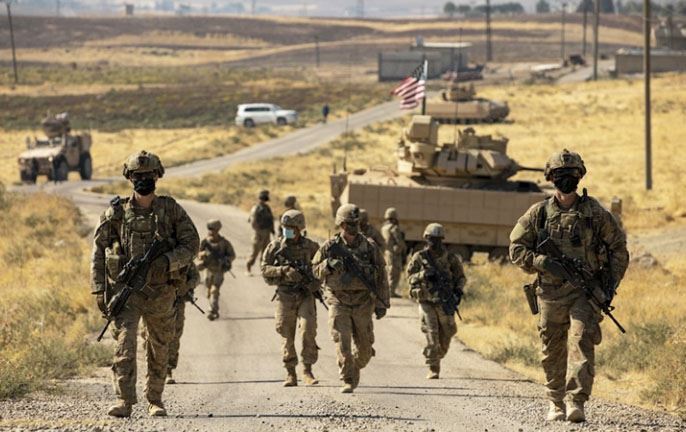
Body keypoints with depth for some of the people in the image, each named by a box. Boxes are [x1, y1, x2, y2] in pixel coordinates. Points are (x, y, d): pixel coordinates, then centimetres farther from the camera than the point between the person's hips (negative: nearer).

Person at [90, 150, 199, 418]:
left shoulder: (171, 210, 3)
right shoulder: (116, 212, 2)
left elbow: (191, 243, 1)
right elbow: (99, 250, 4)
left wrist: (167, 261, -16)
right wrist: (99, 289, -3)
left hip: (161, 291, 2)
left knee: (159, 350, 10)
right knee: (124, 342, -18)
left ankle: (155, 401, 25)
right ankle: (123, 402, -22)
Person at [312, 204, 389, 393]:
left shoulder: (370, 247, 0)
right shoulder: (330, 247, -1)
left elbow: (381, 277, 4)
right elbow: (316, 270, 6)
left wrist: (382, 303, 1)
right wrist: (328, 265, -16)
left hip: (363, 304, 1)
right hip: (339, 303, -1)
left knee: (365, 348, 8)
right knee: (342, 343, -11)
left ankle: (354, 370, 37)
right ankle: (348, 381, -4)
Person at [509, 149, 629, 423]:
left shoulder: (595, 213, 3)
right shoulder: (539, 213, 5)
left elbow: (618, 248, 9)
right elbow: (517, 248, 5)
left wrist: (611, 284, -1)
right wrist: (543, 263, -12)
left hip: (585, 292, -2)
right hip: (551, 294, 2)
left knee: (581, 342, -17)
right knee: (553, 352, 8)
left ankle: (576, 402, -25)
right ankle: (556, 403, 22)